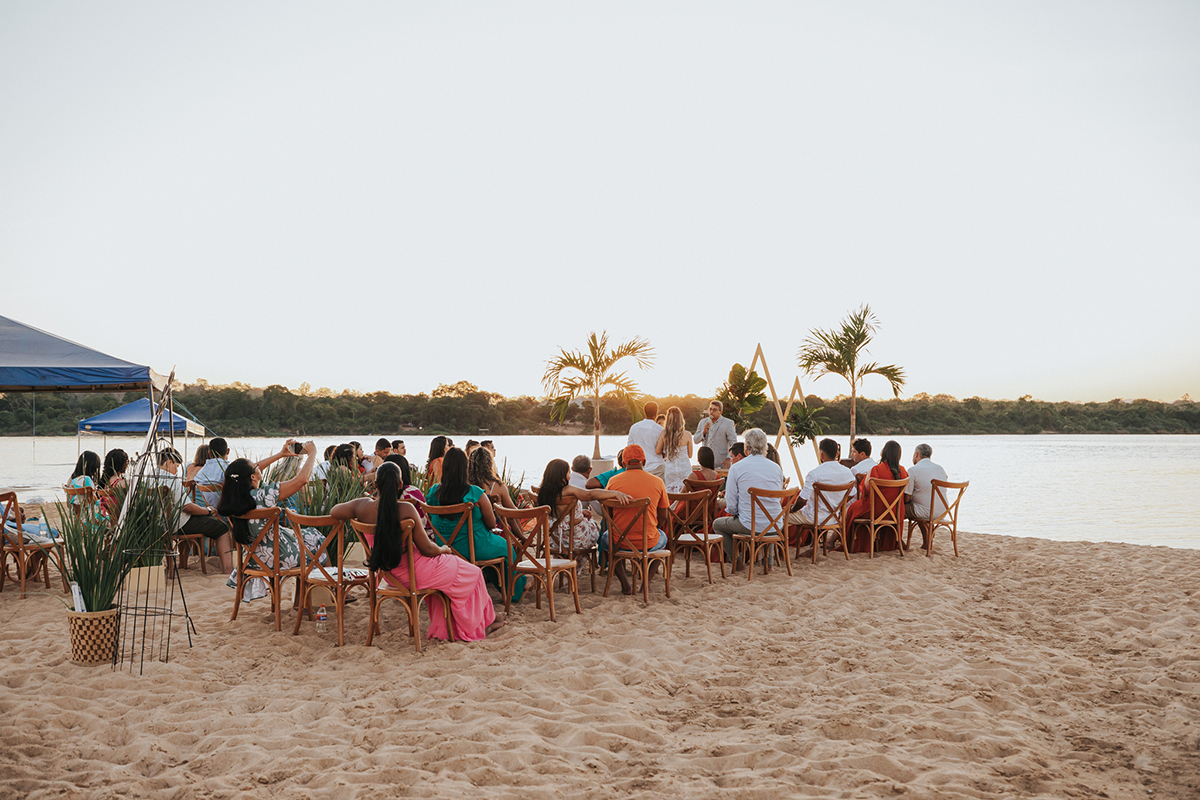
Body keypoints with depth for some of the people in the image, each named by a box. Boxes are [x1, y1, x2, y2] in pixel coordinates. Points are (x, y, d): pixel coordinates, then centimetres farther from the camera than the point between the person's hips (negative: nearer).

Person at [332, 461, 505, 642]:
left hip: (388, 573, 7)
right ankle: (476, 627, 33)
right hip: (415, 572, -7)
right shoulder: (406, 509, -27)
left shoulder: (362, 507, -13)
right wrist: (444, 550, 3)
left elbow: (333, 511, 9)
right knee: (473, 574, 15)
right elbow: (427, 549, -20)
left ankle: (442, 628, 41)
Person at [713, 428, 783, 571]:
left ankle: (736, 560, 16)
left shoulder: (736, 468, -8)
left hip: (749, 526, -4)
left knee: (717, 524, 24)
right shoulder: (776, 468, 3)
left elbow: (731, 506, -7)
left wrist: (735, 512, 17)